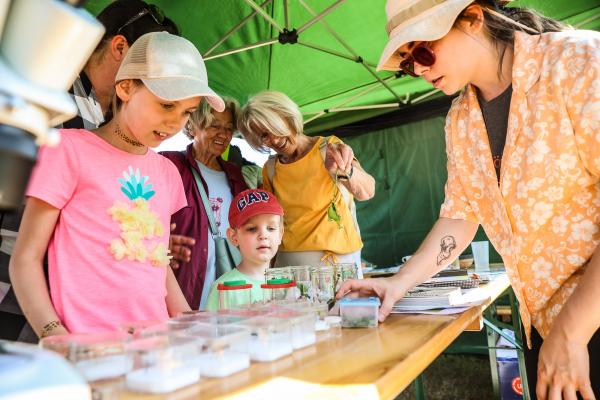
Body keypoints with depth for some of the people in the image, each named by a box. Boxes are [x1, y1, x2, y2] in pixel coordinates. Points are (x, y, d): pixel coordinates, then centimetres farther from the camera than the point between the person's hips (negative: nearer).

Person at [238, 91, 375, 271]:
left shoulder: (328, 147, -7)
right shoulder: (270, 169, 6)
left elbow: (366, 192, -22)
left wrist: (344, 170, -42)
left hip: (339, 258, -3)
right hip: (288, 262, 3)